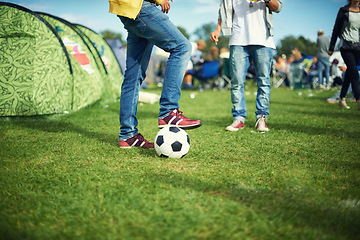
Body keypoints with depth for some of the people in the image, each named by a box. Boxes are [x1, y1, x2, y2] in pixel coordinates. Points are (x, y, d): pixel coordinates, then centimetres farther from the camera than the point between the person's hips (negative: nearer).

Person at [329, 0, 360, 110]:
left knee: (349, 73, 7)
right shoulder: (344, 10, 1)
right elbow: (336, 29, 4)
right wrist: (331, 47, 3)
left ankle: (342, 99, 17)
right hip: (346, 46, -4)